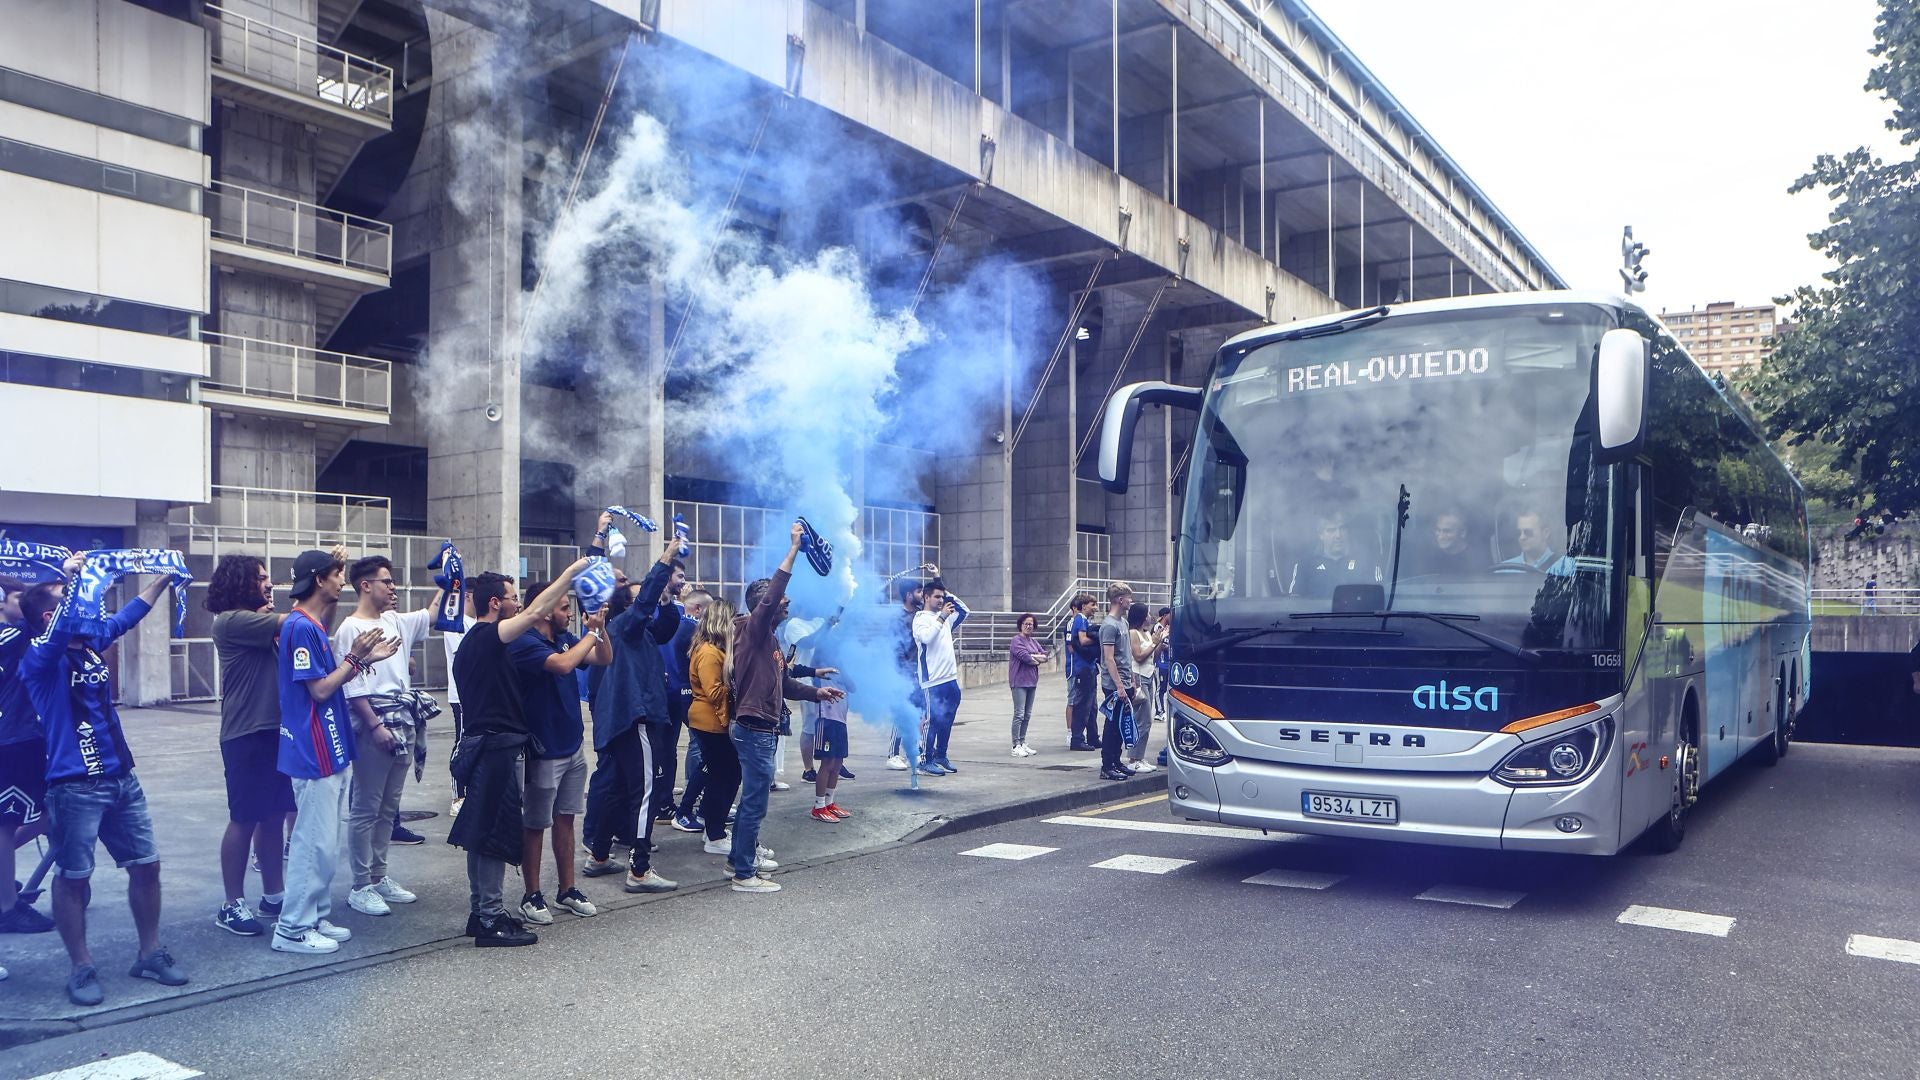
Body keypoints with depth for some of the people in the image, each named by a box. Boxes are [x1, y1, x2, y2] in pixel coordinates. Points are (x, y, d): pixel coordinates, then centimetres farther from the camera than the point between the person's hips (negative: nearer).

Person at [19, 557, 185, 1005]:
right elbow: (56, 636, -32)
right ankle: (82, 969, 15)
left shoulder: (92, 642, 10)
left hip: (121, 778, 7)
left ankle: (150, 953, 22)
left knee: (146, 865, 10)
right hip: (75, 787, -7)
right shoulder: (39, 659, -10)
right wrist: (70, 581, -38)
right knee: (73, 878, 3)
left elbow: (127, 615, 26)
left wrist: (163, 578, 29)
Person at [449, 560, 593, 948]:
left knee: (483, 833, 14)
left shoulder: (474, 640, 17)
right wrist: (572, 571, -17)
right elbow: (536, 612, -23)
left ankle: (480, 912, 21)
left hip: (484, 744, 11)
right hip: (498, 745, -11)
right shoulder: (486, 637, -14)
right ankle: (491, 920, -2)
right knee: (496, 832, -6)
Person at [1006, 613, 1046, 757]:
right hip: (1019, 681, -8)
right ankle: (1016, 746, -5)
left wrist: (1032, 657, -10)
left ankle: (1023, 743, 19)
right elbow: (1025, 656, -20)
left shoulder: (1033, 642, 17)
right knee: (1019, 714, -8)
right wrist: (1038, 660, -2)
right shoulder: (1016, 640, -7)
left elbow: (1045, 656, 8)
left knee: (1027, 715, 11)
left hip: (1031, 681, 8)